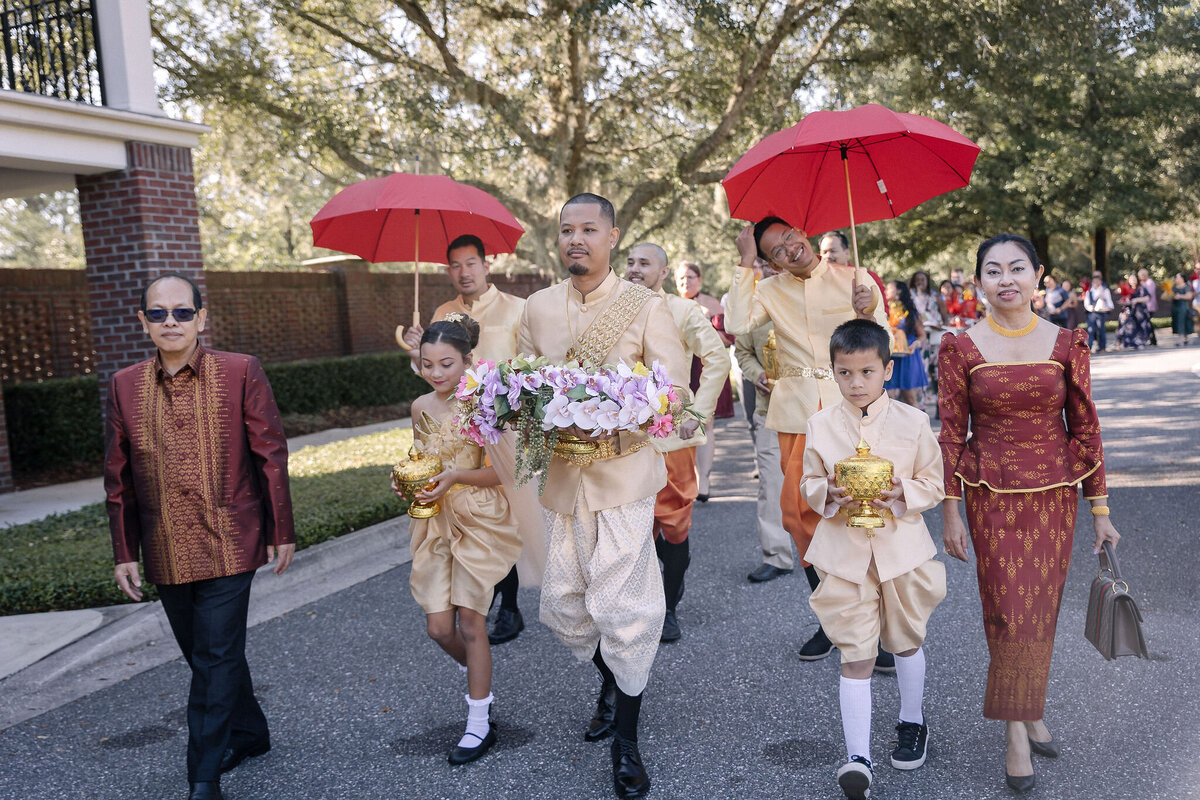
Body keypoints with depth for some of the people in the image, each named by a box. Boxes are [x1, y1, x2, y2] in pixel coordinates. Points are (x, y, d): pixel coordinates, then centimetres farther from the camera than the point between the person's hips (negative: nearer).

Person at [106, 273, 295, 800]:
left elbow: (271, 454, -2)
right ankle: (250, 735, 37)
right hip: (165, 554, 4)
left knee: (216, 660, -3)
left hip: (227, 546, -4)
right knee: (203, 656, 16)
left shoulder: (241, 372, -6)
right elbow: (119, 476, 9)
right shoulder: (124, 386, 4)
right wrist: (124, 553, 9)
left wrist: (281, 532, -2)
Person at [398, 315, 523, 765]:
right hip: (434, 522, 5)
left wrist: (456, 476, -26)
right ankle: (480, 679, 36)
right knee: (438, 627, 3)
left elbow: (498, 471, -12)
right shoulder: (421, 408, 4)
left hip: (478, 521, -5)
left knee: (470, 623, 0)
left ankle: (480, 724, 16)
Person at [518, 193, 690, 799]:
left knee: (620, 605, -6)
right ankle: (611, 682, 41)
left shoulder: (646, 306, -3)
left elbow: (674, 391, -6)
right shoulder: (538, 307, 9)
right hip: (562, 475, 5)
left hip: (625, 470, -4)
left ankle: (626, 740, 12)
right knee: (562, 605, 11)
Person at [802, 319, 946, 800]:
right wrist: (829, 494, -16)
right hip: (844, 551, -1)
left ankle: (912, 723, 43)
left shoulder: (912, 422, -5)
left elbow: (934, 485, 1)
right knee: (855, 655, -3)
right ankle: (857, 756, 0)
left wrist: (903, 495, -18)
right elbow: (809, 485, 5)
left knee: (906, 640, 20)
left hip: (901, 547, 1)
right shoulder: (820, 426, -3)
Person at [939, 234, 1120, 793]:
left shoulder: (1067, 344, 0)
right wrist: (950, 514, -2)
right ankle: (1019, 728, 13)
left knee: (1042, 611, 9)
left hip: (1055, 495, 2)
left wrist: (1099, 509, 5)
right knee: (1007, 611, -2)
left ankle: (1026, 711, 29)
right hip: (992, 497, -2)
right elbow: (951, 435, -2)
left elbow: (1085, 428, 5)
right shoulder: (960, 348, -4)